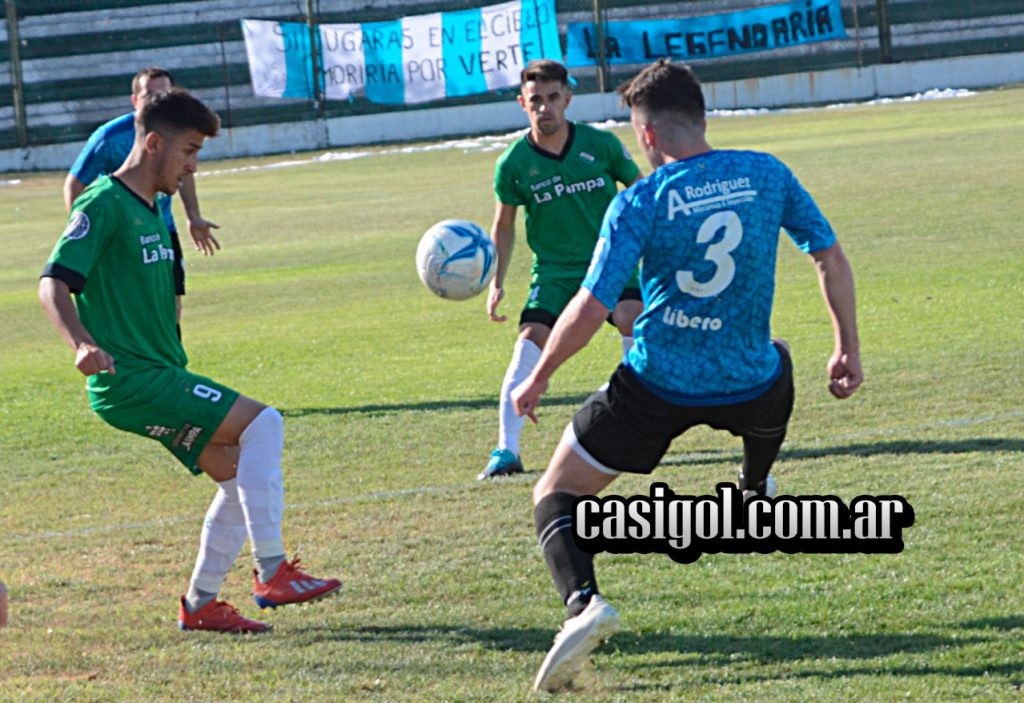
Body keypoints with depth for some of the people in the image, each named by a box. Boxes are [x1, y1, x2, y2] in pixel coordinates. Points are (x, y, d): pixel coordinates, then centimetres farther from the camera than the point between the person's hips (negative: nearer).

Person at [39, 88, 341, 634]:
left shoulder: (150, 210, 17)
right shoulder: (104, 205, -12)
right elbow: (53, 284, -21)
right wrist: (84, 346, -37)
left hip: (161, 376, 10)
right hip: (129, 381, -10)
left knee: (240, 474, 8)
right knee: (262, 423, -18)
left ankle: (200, 604, 16)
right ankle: (271, 573, -17)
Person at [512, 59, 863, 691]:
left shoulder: (639, 203, -13)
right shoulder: (766, 175, -2)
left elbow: (588, 313, -15)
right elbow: (831, 259, 4)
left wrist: (538, 380, 0)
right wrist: (849, 350, 16)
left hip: (656, 390, -3)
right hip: (750, 389, 4)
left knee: (556, 496, 10)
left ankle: (583, 599, -18)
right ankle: (757, 495, 54)